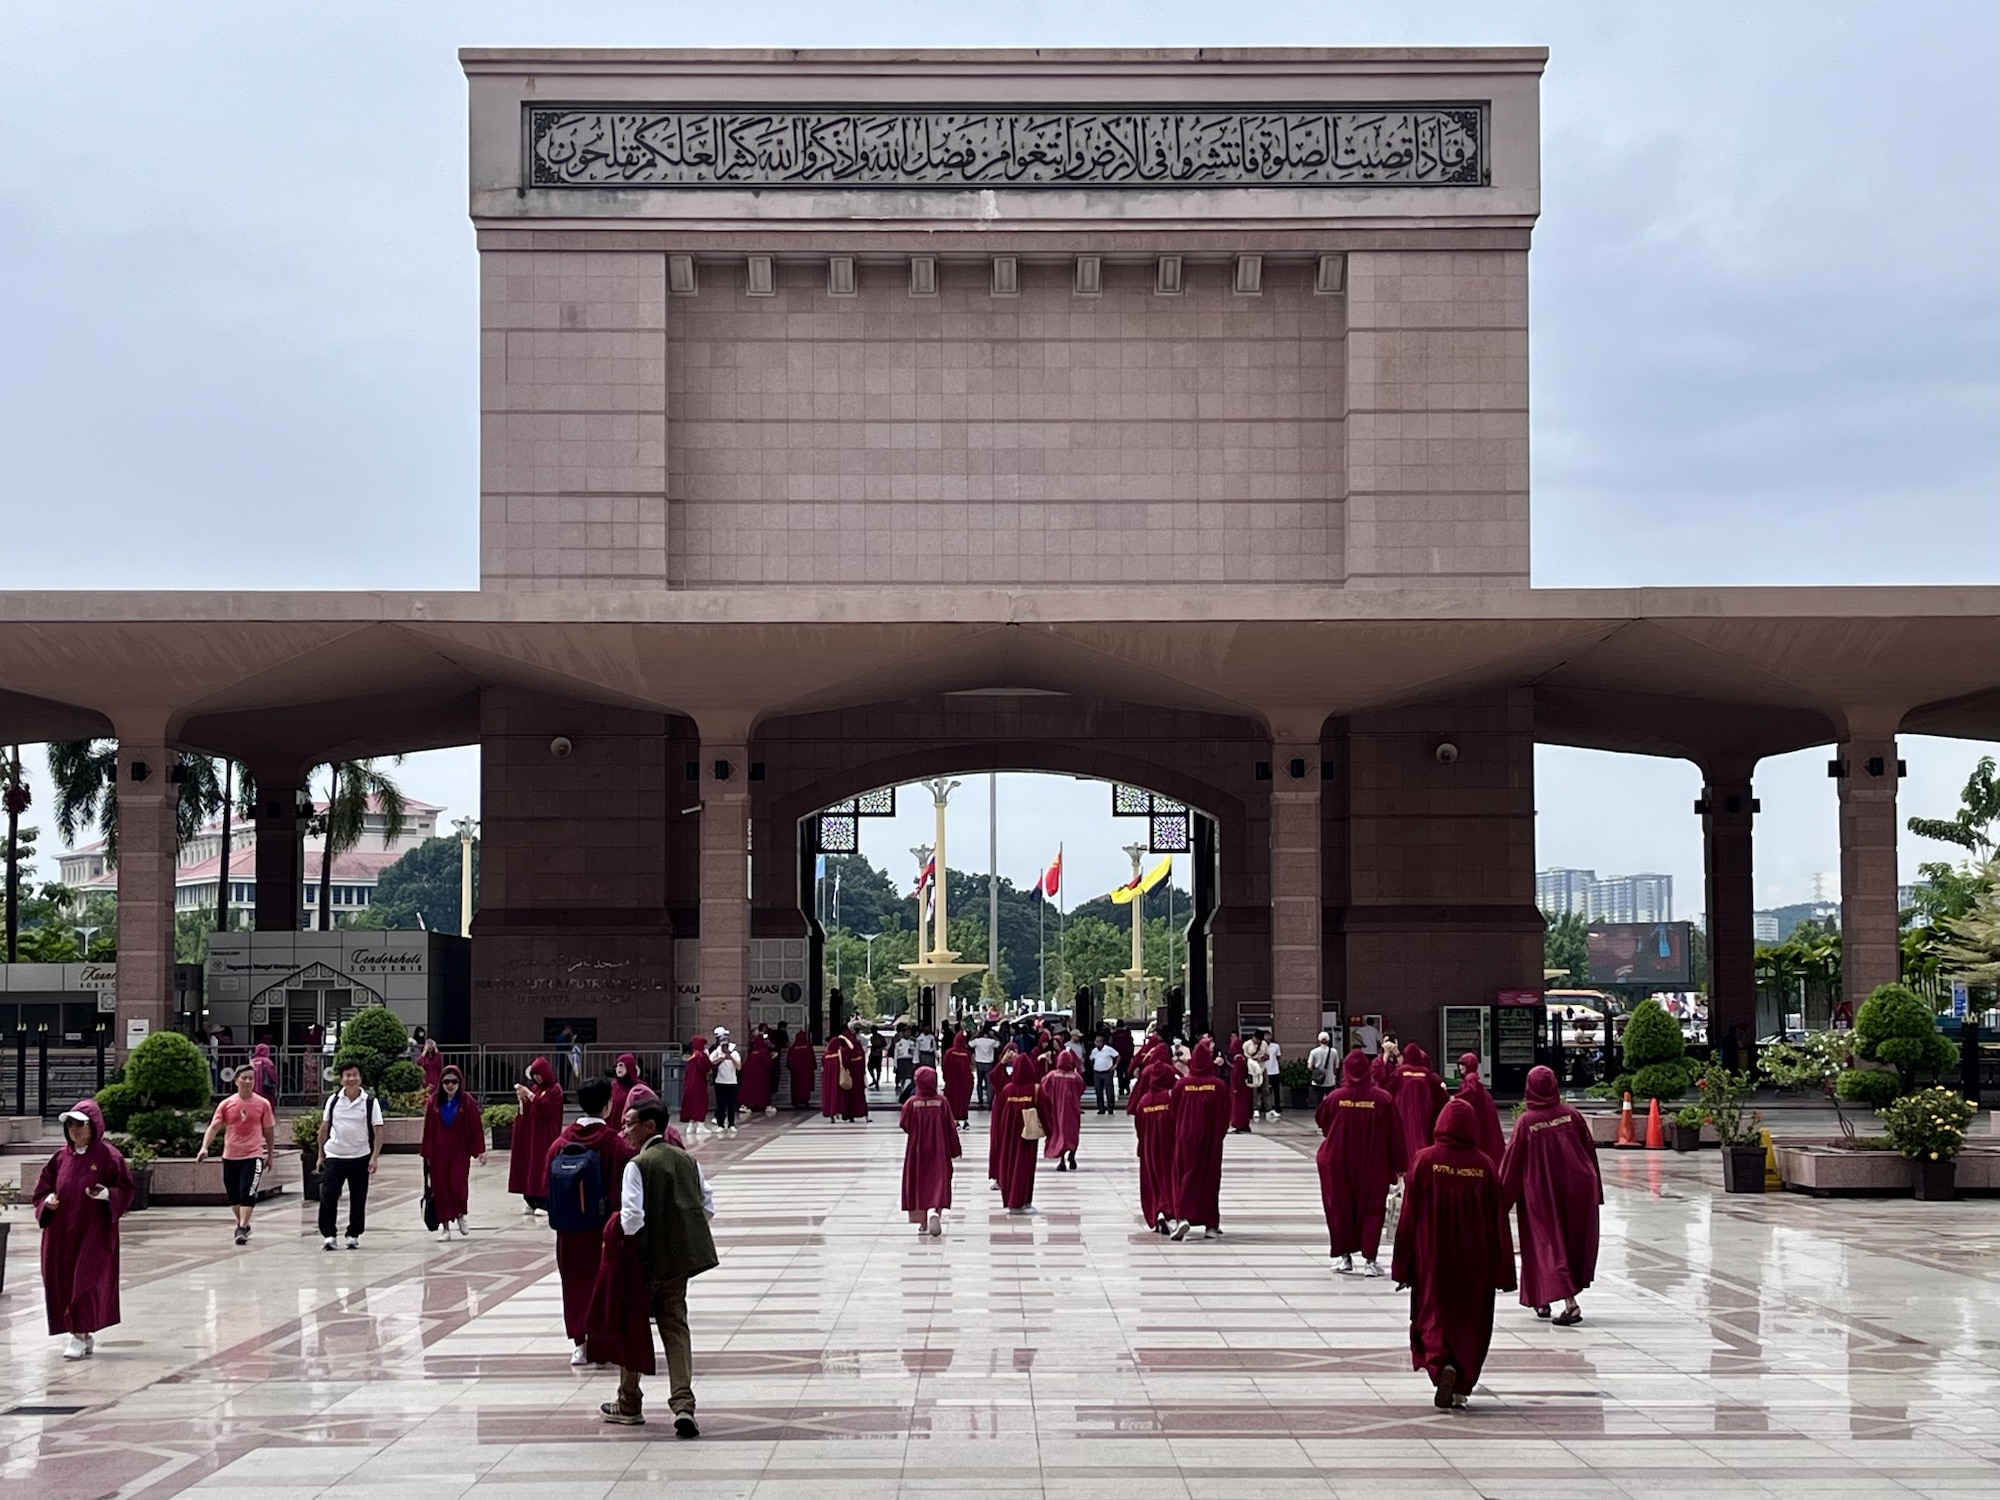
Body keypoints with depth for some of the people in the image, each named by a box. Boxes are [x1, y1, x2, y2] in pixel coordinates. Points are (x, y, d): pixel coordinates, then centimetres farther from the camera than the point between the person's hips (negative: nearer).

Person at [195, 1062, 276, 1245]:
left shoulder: (263, 1104, -1)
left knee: (247, 1194, -15)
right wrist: (204, 1148, -17)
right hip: (230, 1156, 3)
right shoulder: (226, 1104, 1)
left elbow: (269, 1131, 8)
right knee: (233, 1196, 12)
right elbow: (213, 1127, -3)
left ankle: (242, 1229, -16)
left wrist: (270, 1155, 12)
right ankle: (242, 1224, 32)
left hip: (253, 1155, -3)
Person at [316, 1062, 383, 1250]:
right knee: (328, 1197, -5)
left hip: (360, 1157, -1)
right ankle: (328, 1235, 3)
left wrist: (375, 1157, -12)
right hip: (334, 1156, 1)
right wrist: (321, 1155, 8)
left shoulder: (370, 1102, -3)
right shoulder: (333, 1100, 2)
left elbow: (378, 1131, -4)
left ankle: (353, 1236, 17)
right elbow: (324, 1127, 10)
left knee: (358, 1199, 6)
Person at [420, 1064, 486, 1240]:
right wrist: (427, 1153, 2)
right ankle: (445, 1227, 12)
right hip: (439, 1152, 2)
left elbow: (476, 1127, -3)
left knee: (458, 1186, -10)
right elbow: (428, 1128, 4)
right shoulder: (434, 1102, 1)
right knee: (440, 1188, 3)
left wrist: (480, 1150, -8)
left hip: (460, 1151, -2)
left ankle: (460, 1216, 19)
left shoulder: (467, 1102, -3)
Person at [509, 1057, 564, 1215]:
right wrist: (522, 1098, -3)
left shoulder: (555, 1090, -8)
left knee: (543, 1166, -9)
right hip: (531, 1133, 7)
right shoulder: (535, 1088, 13)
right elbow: (526, 1111, 15)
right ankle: (532, 1201, 8)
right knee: (530, 1164, 4)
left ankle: (544, 1202, -7)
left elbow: (546, 1108, -18)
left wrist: (529, 1094, -18)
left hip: (546, 1135, -7)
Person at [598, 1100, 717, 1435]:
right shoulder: (686, 1159, 6)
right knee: (675, 1326, 9)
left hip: (646, 1259, -5)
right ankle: (684, 1404, -5)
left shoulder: (637, 1165, -15)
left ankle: (630, 1405, 22)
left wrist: (623, 1238, -4)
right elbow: (708, 1207, 9)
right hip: (681, 1256, 6)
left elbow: (632, 1217, -23)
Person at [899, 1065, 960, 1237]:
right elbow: (950, 1127, -4)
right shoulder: (942, 1102, -8)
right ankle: (935, 1212, -23)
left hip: (916, 1151, 0)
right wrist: (955, 1149, 5)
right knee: (938, 1181, 3)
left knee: (918, 1184, 13)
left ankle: (922, 1222, 18)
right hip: (938, 1151, 0)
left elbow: (904, 1124, -5)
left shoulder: (912, 1103, -11)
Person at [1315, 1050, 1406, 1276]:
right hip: (1374, 1166, -1)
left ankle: (1343, 1255, 18)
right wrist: (1399, 1165, 3)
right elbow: (1396, 1134, -6)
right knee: (1371, 1208, 8)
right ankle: (1369, 1259, 2)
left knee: (1341, 1208, 14)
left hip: (1339, 1165, 1)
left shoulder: (1335, 1098, -11)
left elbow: (1321, 1121, 8)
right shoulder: (1383, 1098, -12)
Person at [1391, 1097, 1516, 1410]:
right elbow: (1499, 1220, -2)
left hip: (1433, 1258, -1)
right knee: (1470, 1321, 14)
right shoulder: (1484, 1165, -6)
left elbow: (1408, 1215, -7)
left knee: (1433, 1316, 8)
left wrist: (1402, 1267, 1)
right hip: (1475, 1262, 1)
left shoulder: (1425, 1160, -10)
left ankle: (1442, 1364, -19)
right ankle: (1461, 1387, 16)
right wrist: (1502, 1271, 5)